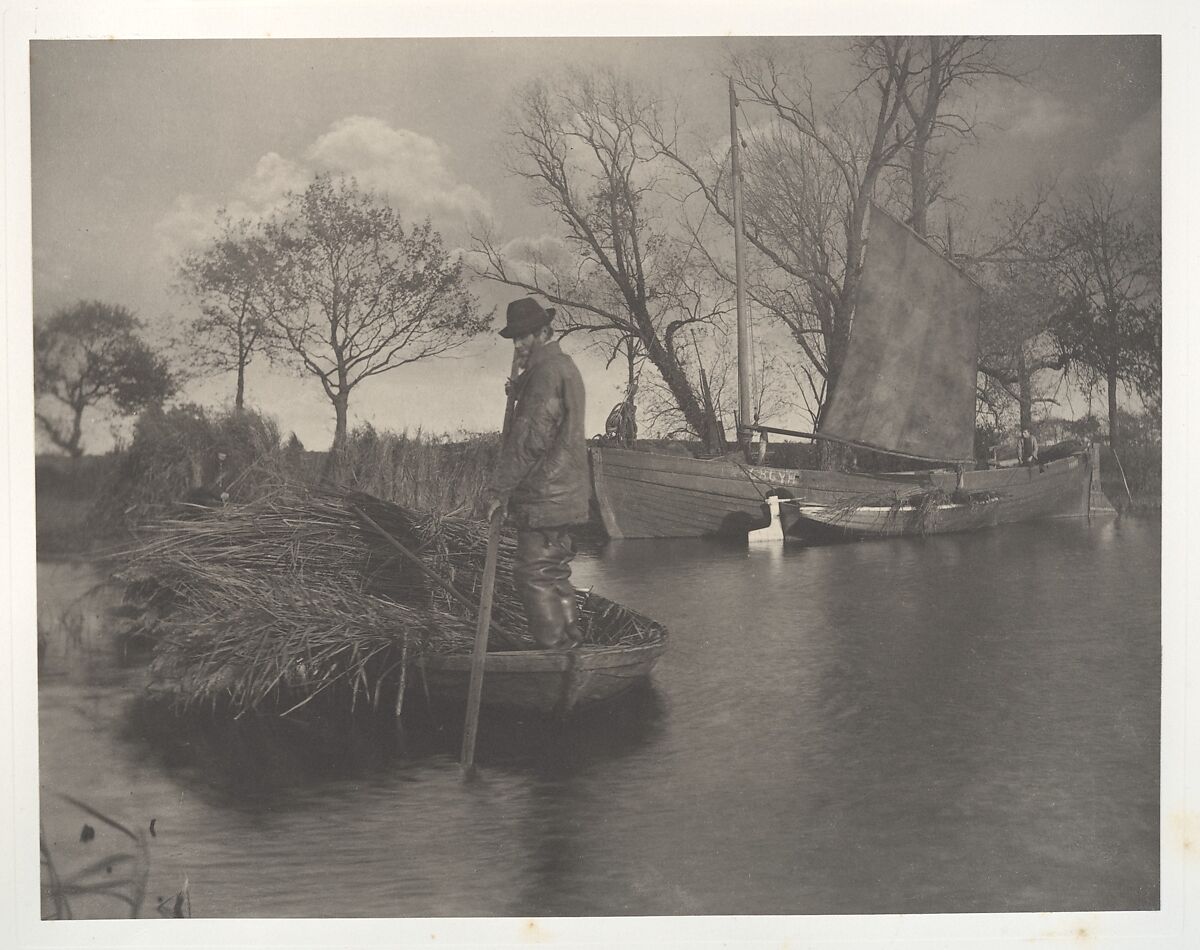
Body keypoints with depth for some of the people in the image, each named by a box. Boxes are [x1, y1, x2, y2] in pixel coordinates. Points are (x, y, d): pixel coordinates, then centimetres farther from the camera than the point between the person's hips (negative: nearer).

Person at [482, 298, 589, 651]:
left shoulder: (546, 370, -15)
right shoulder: (564, 365, 19)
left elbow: (529, 437, -20)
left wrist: (497, 487, -17)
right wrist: (518, 389, 16)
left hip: (544, 495, -11)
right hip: (563, 491, 11)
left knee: (534, 574, -7)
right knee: (554, 571, 17)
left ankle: (552, 647, -3)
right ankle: (569, 641, 24)